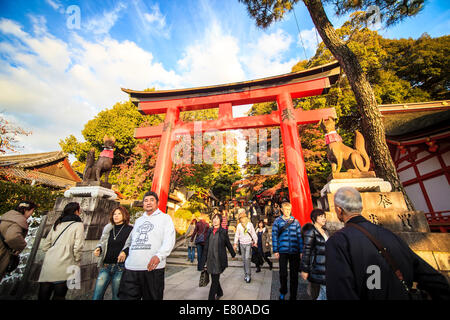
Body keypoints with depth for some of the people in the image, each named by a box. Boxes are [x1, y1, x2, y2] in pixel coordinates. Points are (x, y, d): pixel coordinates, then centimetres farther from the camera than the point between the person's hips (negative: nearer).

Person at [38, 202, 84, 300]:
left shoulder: (57, 224, 14)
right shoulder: (78, 224, -5)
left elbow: (45, 246, 14)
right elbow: (77, 248, -12)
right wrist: (77, 262, 3)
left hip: (47, 266, 6)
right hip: (62, 268, -6)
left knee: (43, 296, 16)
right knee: (59, 296, 6)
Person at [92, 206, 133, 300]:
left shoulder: (130, 229, -5)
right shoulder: (108, 228, 11)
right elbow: (102, 243, 21)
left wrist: (125, 252, -22)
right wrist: (98, 248, 1)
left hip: (120, 267, -4)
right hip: (105, 266, 4)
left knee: (117, 296, 8)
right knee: (96, 296, 6)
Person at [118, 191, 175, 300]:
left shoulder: (165, 218, 2)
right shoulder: (138, 220, 20)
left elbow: (169, 240, -10)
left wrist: (159, 256, -24)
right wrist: (123, 251, 12)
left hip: (153, 267, -4)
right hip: (131, 268, 4)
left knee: (152, 297, 7)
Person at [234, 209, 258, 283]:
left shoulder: (250, 224, -4)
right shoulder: (239, 225, 1)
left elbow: (253, 234, 2)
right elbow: (236, 235, 8)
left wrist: (255, 242, 1)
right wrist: (235, 244, 7)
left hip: (249, 243, -3)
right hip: (242, 244, 3)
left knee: (247, 258, -13)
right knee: (244, 259, 10)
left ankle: (248, 275, -3)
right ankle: (245, 274, 23)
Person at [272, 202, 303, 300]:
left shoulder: (295, 221, 4)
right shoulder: (277, 221, -1)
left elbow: (299, 236, 5)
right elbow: (274, 236, -1)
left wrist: (301, 251, 1)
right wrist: (275, 250, -4)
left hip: (294, 251, 1)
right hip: (282, 251, -1)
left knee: (294, 274, 9)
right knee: (283, 273, 10)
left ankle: (293, 295, 27)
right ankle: (283, 292, 33)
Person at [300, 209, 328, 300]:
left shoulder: (325, 231, 11)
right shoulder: (311, 231, -12)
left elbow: (327, 248, 19)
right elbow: (306, 251, -14)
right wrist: (304, 270, -14)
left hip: (325, 266, 7)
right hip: (316, 266, -7)